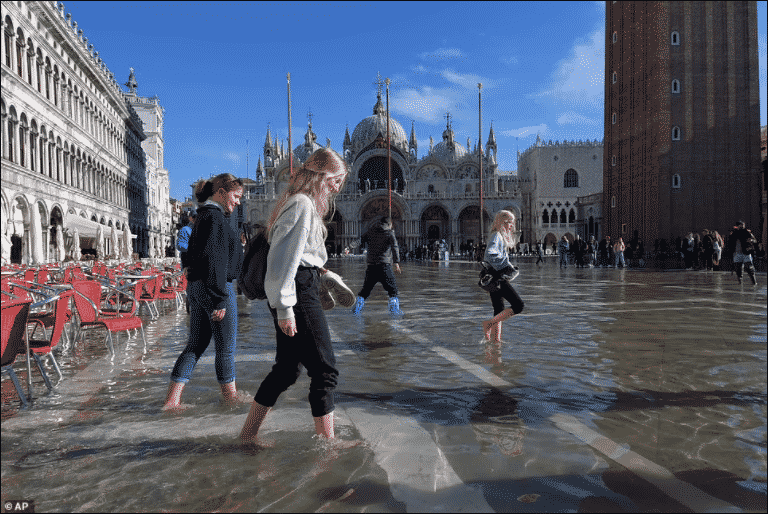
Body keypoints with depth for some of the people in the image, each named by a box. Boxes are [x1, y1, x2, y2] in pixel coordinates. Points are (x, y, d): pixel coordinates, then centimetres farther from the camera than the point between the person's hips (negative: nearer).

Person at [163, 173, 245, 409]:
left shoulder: (203, 216, 17)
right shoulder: (214, 216, -14)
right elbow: (215, 259, -21)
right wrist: (220, 299, -22)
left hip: (196, 288, 10)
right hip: (215, 288, -10)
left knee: (196, 344, 12)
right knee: (226, 346, 4)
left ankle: (172, 400, 13)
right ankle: (230, 397, 18)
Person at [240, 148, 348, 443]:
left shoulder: (303, 203, 21)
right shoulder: (302, 204, -12)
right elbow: (286, 258, -18)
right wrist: (285, 307, -20)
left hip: (300, 291, 11)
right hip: (299, 294, -11)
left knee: (287, 370, 15)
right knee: (325, 371, -1)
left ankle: (247, 436, 23)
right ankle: (327, 441, 10)